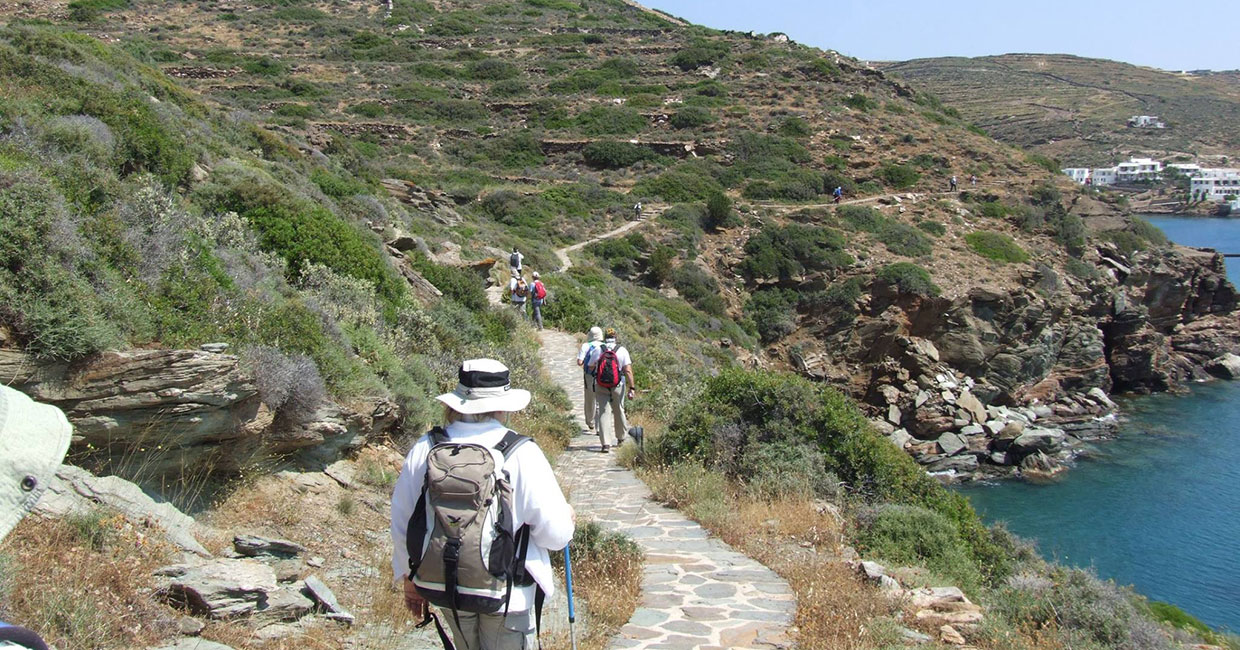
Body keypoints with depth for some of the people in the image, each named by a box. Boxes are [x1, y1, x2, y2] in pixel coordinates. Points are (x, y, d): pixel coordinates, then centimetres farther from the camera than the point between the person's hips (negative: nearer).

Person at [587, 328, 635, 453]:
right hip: (618, 386, 1)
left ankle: (605, 443, -8)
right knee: (619, 411, 18)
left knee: (603, 413, 1)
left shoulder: (598, 351, -3)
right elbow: (628, 371, -12)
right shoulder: (622, 350, -6)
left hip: (600, 387, 0)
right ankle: (620, 438, 35)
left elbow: (590, 368, 9)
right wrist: (631, 388, -10)